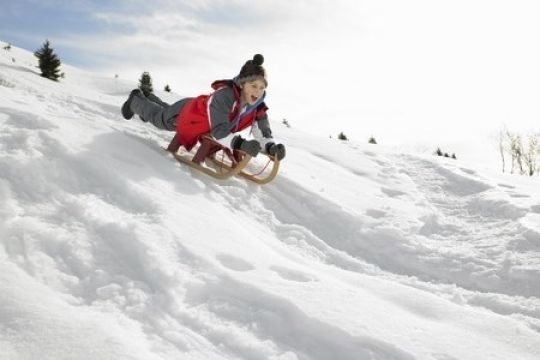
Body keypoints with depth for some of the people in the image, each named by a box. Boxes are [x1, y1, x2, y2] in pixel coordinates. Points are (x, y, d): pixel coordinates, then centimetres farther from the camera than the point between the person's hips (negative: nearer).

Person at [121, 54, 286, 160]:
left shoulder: (258, 108, -28)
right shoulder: (224, 96, -47)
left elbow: (263, 134, -27)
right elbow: (219, 131, -52)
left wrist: (272, 147, -49)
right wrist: (241, 144, -66)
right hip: (186, 113, -6)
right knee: (157, 117, 27)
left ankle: (151, 98, 70)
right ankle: (136, 100, 58)